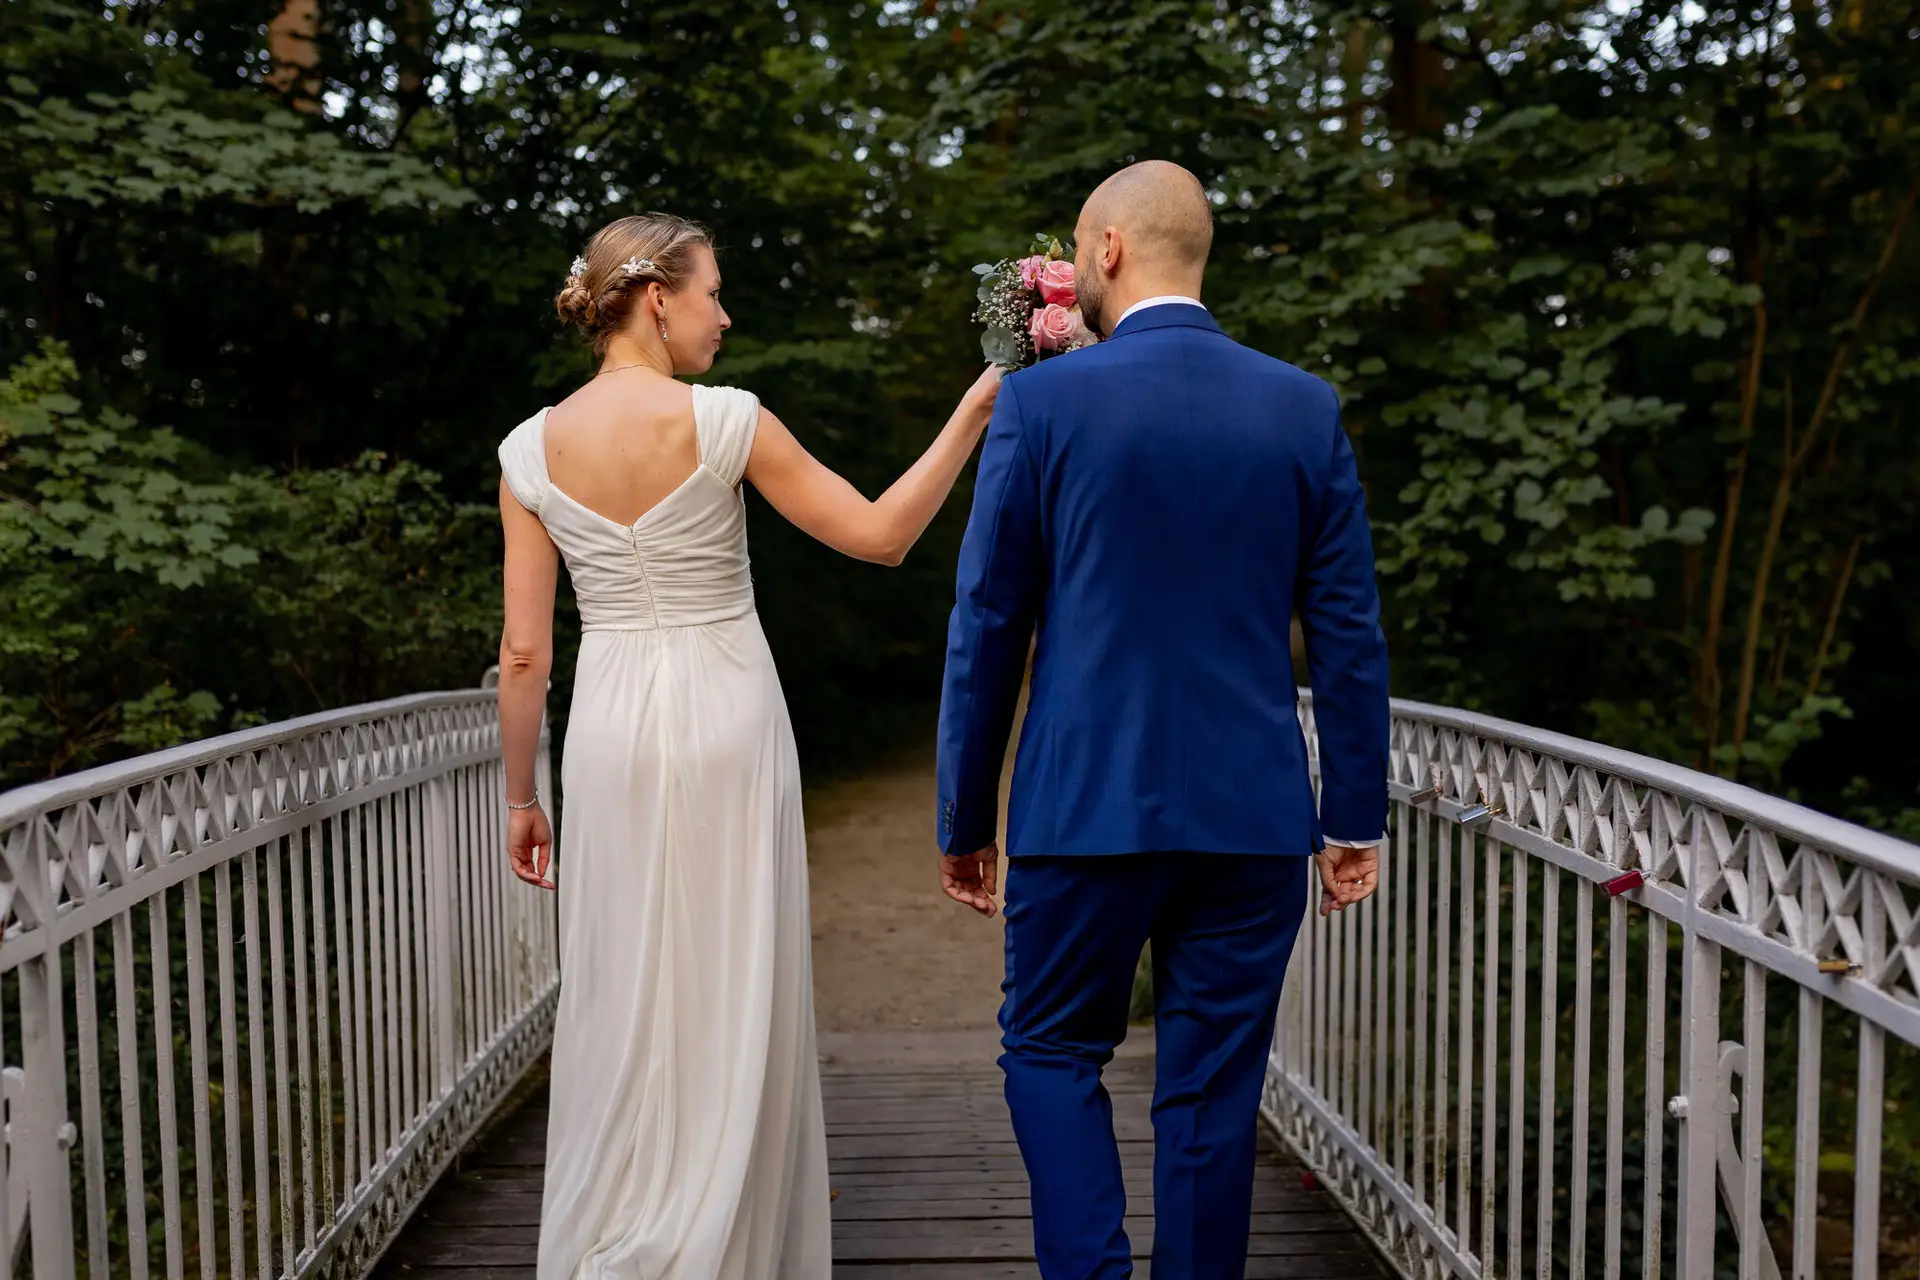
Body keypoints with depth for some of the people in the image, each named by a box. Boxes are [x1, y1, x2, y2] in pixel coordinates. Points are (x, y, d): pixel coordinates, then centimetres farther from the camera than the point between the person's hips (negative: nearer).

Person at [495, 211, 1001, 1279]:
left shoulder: (531, 449, 2)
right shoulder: (722, 420, -9)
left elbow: (525, 651, 2)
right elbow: (881, 537, -6)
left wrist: (522, 798, 11)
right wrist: (975, 413, 0)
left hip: (609, 731, 4)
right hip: (725, 720, -3)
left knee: (619, 999, 13)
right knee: (729, 1002, 8)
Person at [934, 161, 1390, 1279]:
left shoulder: (1043, 402, -5)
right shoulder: (1308, 410, 2)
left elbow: (987, 629, -3)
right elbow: (1349, 633, 3)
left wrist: (965, 820, 5)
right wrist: (1358, 816, 10)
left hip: (1087, 807, -2)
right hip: (1256, 812, 3)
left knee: (1052, 1053, 16)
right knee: (1213, 1090, 12)